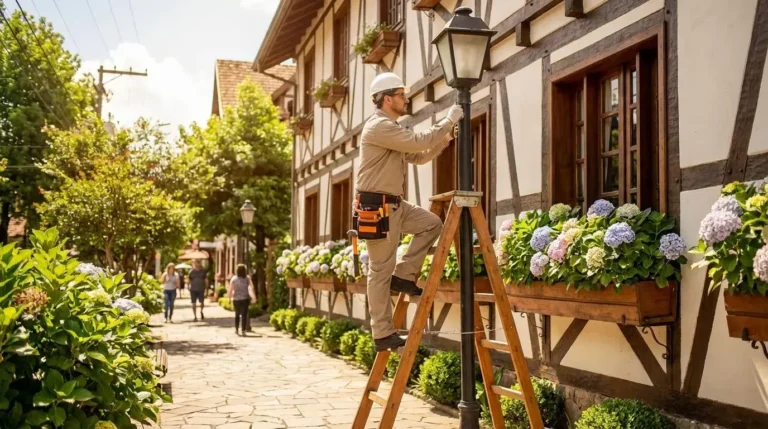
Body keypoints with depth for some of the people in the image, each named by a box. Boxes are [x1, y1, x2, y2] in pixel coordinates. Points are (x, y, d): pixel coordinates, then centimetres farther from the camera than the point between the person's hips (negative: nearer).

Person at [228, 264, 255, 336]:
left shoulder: (234, 279, -4)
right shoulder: (247, 278, -5)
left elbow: (230, 289, -4)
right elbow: (251, 287, -14)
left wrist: (229, 297, 8)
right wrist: (253, 297, -11)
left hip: (236, 299, 1)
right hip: (245, 299, -1)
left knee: (237, 314, 18)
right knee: (244, 315, 2)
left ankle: (237, 330, 26)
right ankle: (243, 331, -4)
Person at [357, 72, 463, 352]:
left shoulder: (391, 128, 17)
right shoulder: (378, 126, -15)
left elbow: (418, 156, 21)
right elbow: (418, 142, -22)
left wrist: (442, 142, 5)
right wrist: (448, 121, -10)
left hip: (394, 204, 10)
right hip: (377, 206, -10)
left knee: (432, 224, 7)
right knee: (380, 270, -4)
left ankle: (403, 275, 7)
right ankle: (383, 335, 3)